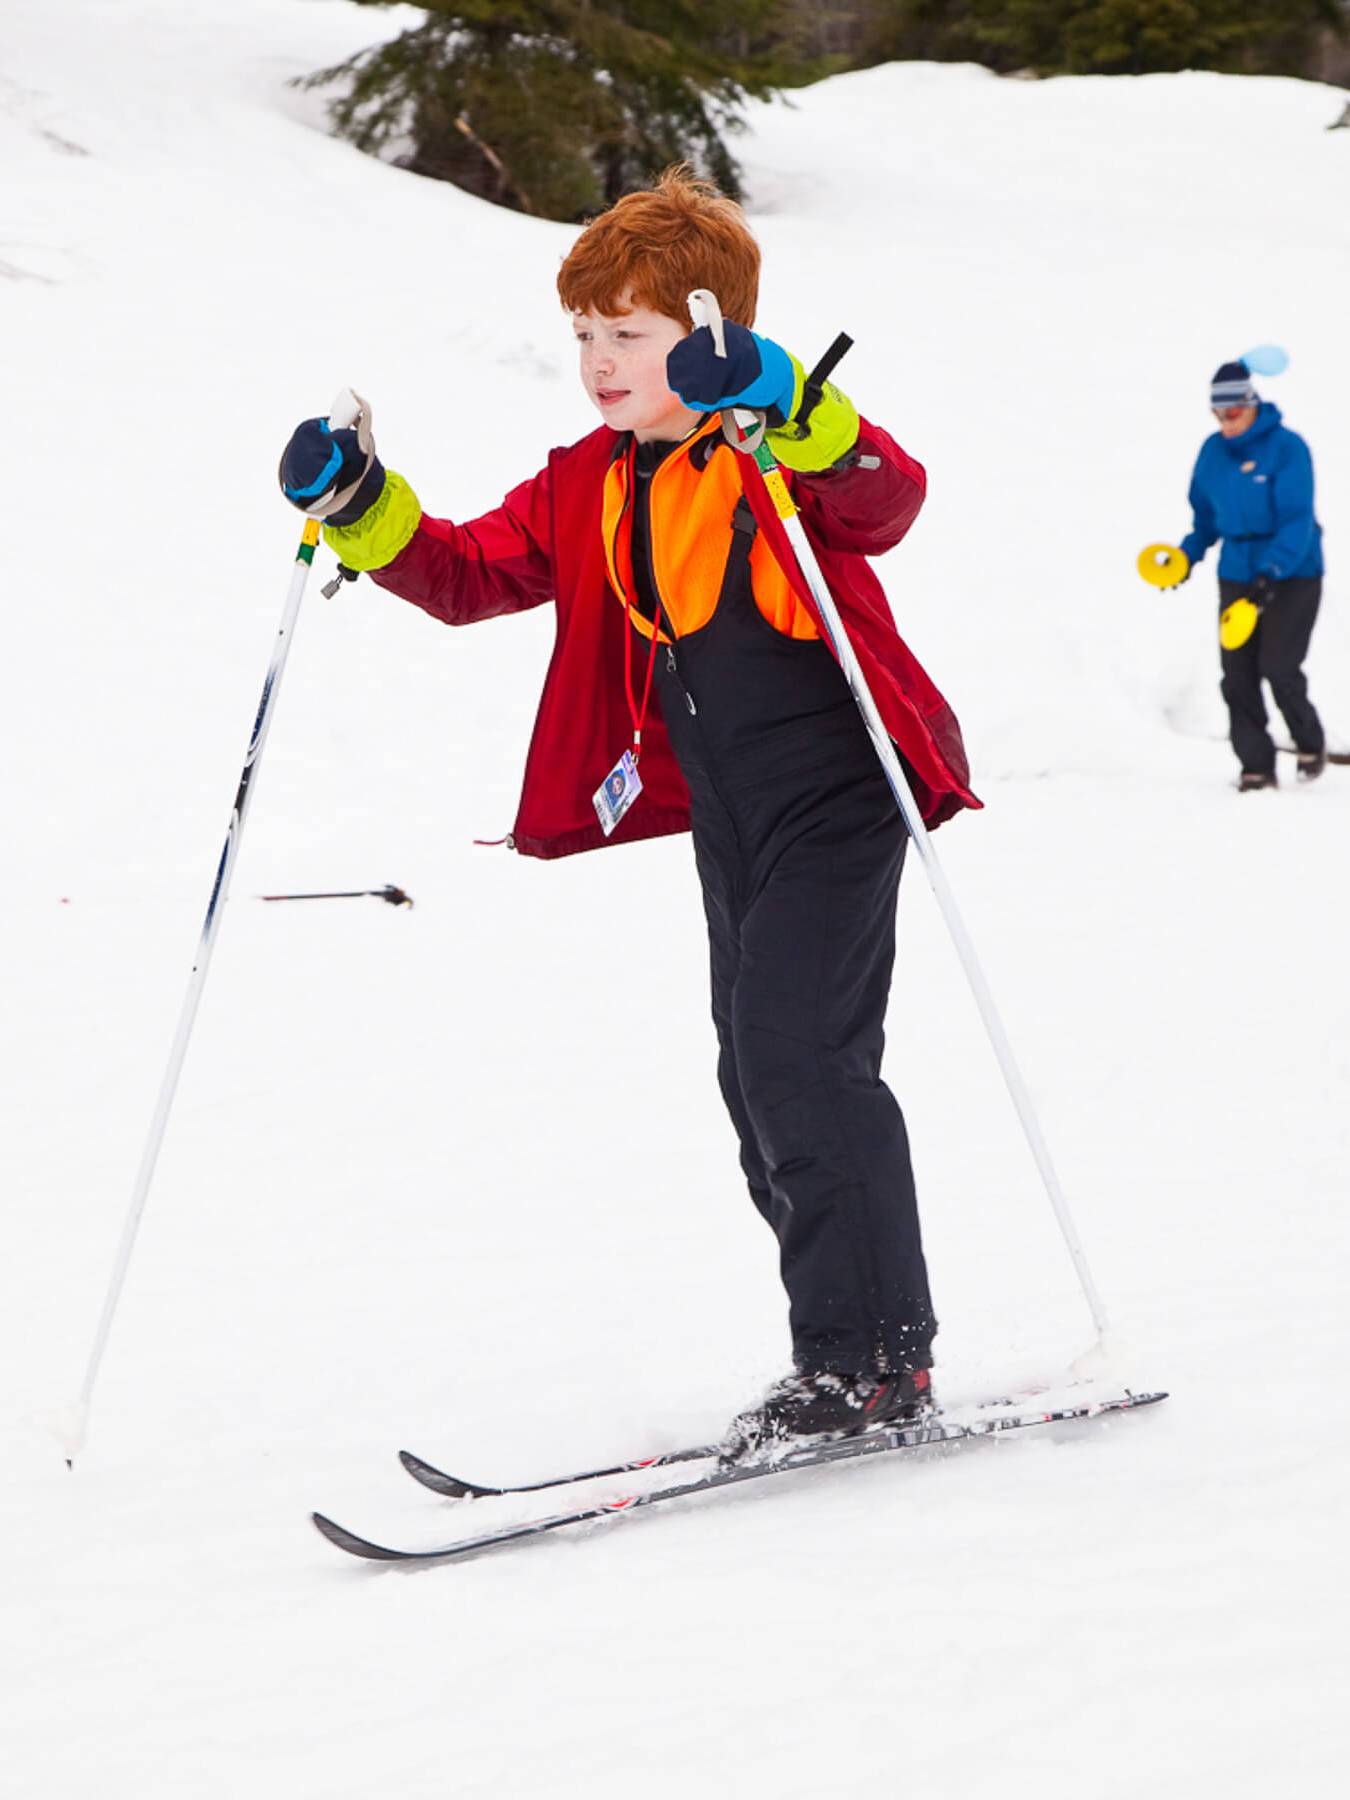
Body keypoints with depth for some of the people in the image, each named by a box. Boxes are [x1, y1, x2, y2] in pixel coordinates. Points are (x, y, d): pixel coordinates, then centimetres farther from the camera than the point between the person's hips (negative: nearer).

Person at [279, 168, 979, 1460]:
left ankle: (867, 1356, -11)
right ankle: (864, 1352, 21)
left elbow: (889, 497, -32)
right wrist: (354, 503, -7)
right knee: (759, 1075, 11)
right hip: (723, 810, 9)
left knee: (796, 1051, -17)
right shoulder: (590, 488, 10)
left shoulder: (775, 453, -12)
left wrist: (778, 400, -46)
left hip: (832, 793, -9)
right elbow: (467, 573, 8)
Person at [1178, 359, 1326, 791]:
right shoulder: (1213, 451, 2)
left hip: (1293, 574, -5)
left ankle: (1310, 743, 15)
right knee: (1237, 674, -2)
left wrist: (1271, 573, -31)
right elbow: (1206, 515, 15)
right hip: (1238, 574, 5)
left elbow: (1297, 520, -21)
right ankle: (1256, 766, 8)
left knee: (1278, 667, -12)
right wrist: (1189, 554, -1)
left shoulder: (1287, 447, -15)